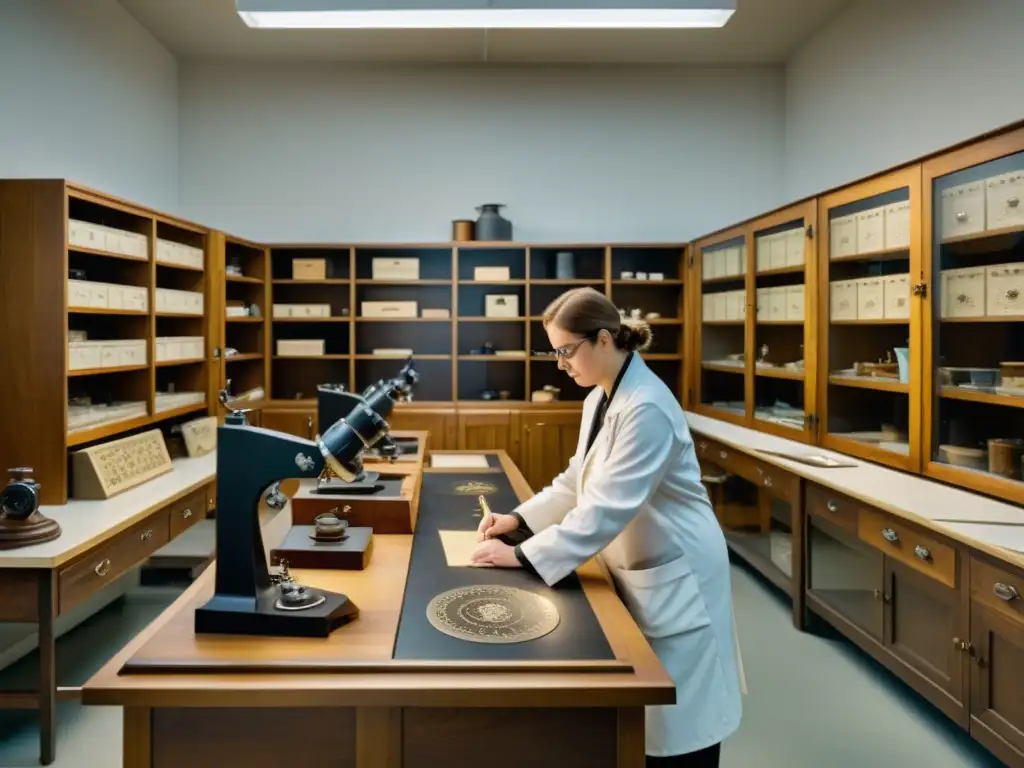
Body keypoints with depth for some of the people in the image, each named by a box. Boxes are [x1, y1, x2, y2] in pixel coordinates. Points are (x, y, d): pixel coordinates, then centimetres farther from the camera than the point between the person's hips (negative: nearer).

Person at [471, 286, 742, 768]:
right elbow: (577, 482, 10)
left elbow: (607, 509, -30)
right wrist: (519, 519, -2)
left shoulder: (646, 407, -27)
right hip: (636, 570, 9)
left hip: (674, 575, -8)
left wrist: (523, 556, -27)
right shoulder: (599, 399, 3)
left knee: (677, 723, 7)